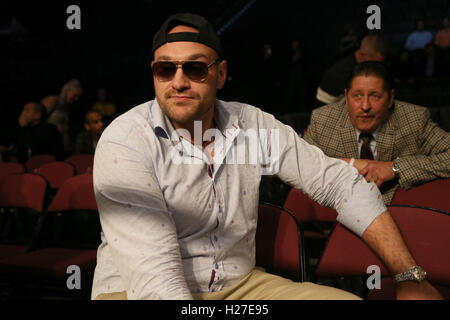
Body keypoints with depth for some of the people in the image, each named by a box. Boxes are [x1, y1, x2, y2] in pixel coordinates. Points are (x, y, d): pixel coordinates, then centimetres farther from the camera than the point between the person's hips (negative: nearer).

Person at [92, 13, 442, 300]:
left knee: (349, 297, -14)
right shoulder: (125, 141, -16)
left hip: (238, 283, 4)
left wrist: (410, 275, -5)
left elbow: (339, 181, 1)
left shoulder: (252, 125, -1)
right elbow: (151, 270, -24)